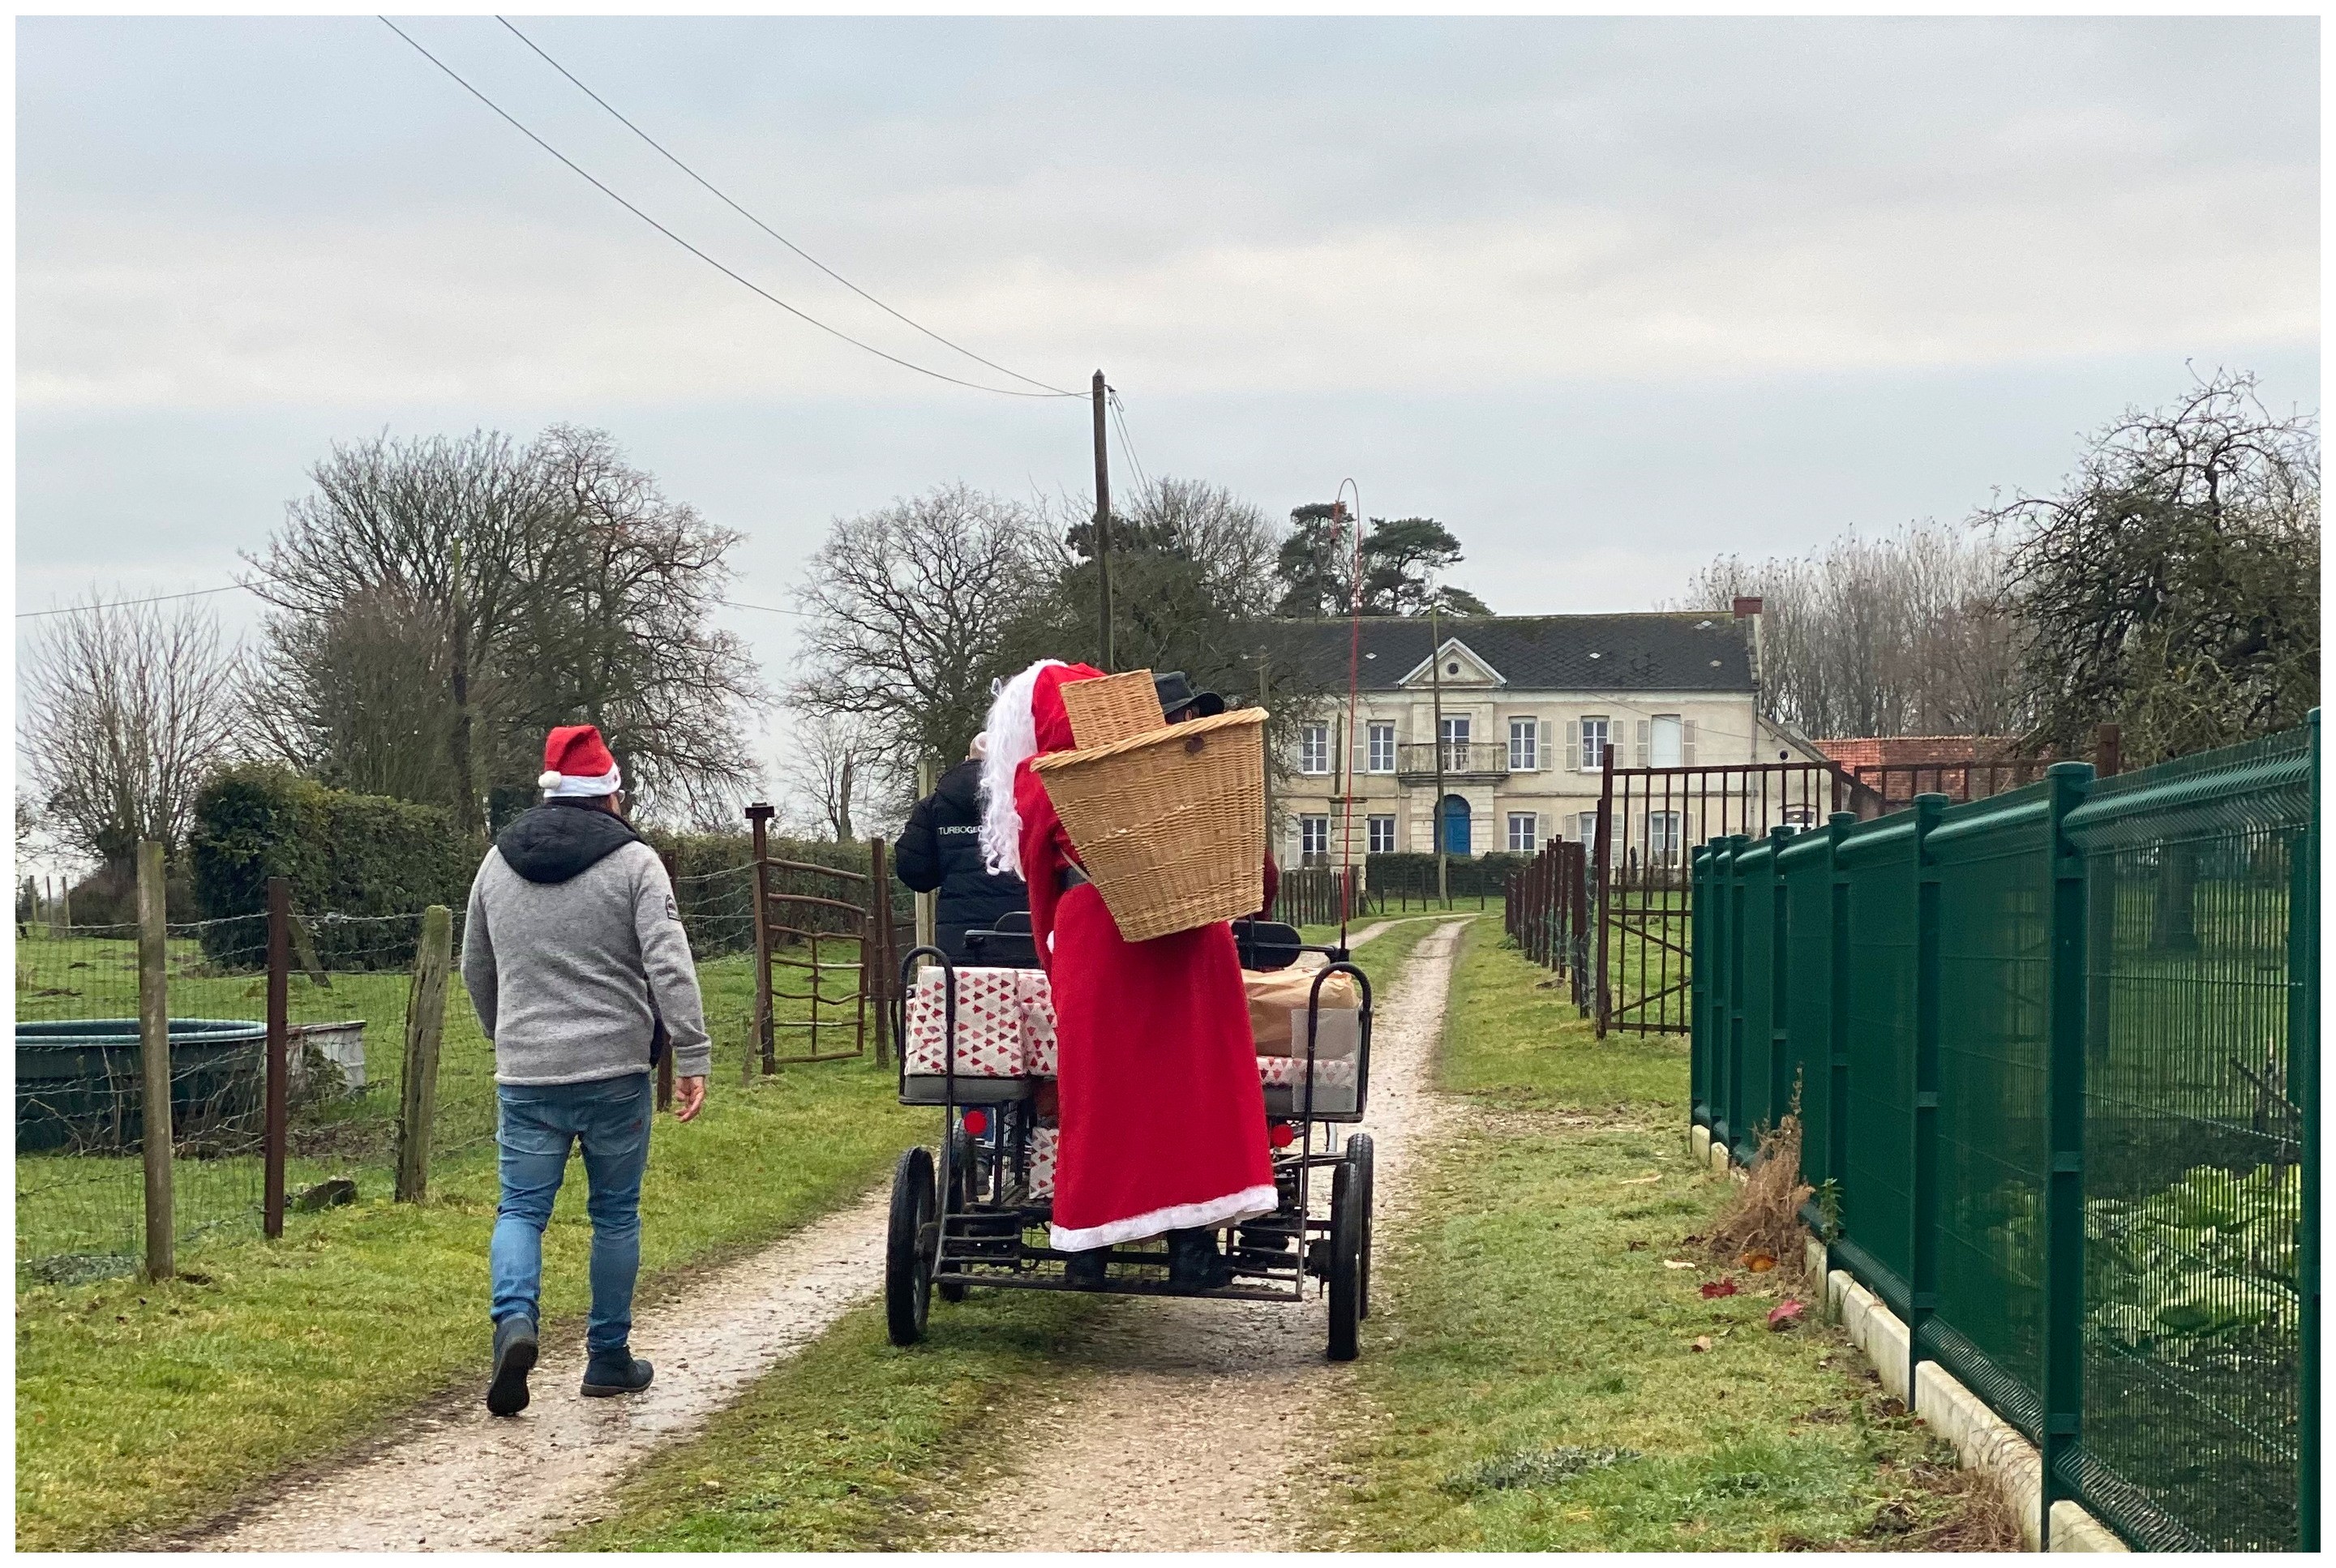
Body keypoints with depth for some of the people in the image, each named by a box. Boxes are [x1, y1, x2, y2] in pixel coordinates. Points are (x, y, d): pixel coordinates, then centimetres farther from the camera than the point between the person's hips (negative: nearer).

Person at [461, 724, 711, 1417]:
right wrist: (692, 1056, -12)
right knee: (615, 1214, 11)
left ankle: (514, 1320, -20)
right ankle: (609, 1358, 17)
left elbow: (475, 970, 20)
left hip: (525, 1075, 2)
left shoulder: (498, 864, 10)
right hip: (615, 1071, -2)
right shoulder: (634, 864, -4)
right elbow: (669, 965, -14)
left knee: (522, 1208, 6)